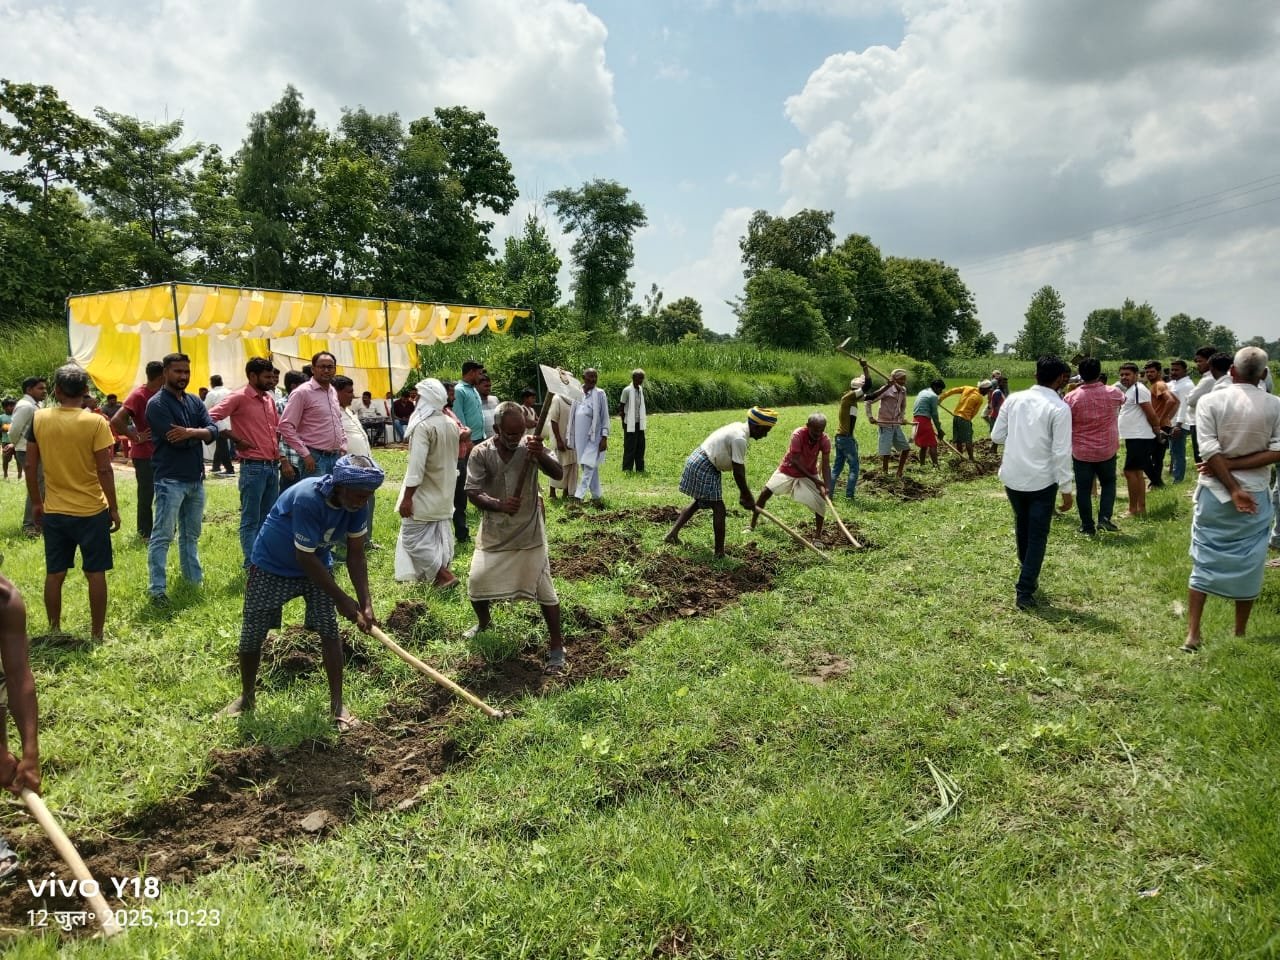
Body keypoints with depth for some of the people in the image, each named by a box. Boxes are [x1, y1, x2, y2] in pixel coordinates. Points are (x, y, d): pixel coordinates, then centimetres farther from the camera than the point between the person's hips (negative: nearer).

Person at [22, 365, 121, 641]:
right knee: (95, 574, 6)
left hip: (53, 512, 3)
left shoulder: (39, 419, -1)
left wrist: (35, 503, 15)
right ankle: (96, 634, 11)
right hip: (92, 511, -3)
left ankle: (54, 631, 24)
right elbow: (104, 470, -13)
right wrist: (114, 508, -4)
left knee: (54, 574, 14)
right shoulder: (95, 422, -12)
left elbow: (30, 467, 3)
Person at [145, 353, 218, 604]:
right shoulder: (157, 404, -9)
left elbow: (214, 430, -2)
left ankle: (194, 578, 28)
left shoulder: (195, 401, 12)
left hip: (196, 478, 7)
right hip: (170, 480, -7)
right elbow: (176, 440, -20)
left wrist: (191, 432, -21)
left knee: (191, 534, 17)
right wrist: (200, 434, -4)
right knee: (162, 536, -3)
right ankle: (157, 587, 1)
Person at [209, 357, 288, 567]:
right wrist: (235, 439, -12)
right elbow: (210, 419, -17)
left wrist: (283, 460, 13)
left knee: (268, 518, 14)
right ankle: (252, 564, 8)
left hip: (273, 466, 7)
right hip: (253, 467, -7)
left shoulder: (269, 398, 14)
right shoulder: (238, 397, -9)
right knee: (251, 520, 1)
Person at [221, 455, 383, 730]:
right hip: (272, 565, -4)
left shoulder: (357, 504, -20)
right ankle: (246, 697, 30)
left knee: (329, 629, -5)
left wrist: (366, 603, -20)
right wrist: (342, 599, -27)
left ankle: (337, 704, 5)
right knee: (253, 634, 6)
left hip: (318, 564, 4)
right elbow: (305, 558, -32)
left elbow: (356, 555, -12)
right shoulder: (308, 498, -38)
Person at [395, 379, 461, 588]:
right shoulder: (452, 424, 5)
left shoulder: (424, 426, -21)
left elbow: (416, 465, -25)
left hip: (425, 493, -8)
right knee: (440, 534, 16)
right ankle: (442, 574, 23)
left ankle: (444, 576, -6)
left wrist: (407, 497, -21)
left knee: (413, 536, -1)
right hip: (444, 492, 8)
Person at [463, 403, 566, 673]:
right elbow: (473, 493, -13)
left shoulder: (531, 446, -10)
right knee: (476, 585, 10)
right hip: (493, 533, 2)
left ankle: (556, 645, 11)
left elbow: (557, 473, -21)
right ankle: (484, 622, 43)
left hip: (529, 533, -2)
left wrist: (541, 455, -42)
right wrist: (499, 505, -32)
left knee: (544, 589, -2)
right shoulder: (480, 453, -9)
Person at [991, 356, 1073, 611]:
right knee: (1037, 536, 6)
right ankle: (1025, 592, 6)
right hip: (1041, 481, -4)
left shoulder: (1013, 399, 0)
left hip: (1012, 476, 4)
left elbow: (996, 436, 3)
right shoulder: (1059, 408, -12)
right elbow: (1061, 452, -14)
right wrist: (1066, 489, -8)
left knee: (1022, 527, 24)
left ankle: (1027, 576, 39)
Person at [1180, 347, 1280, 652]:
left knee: (1205, 560, 6)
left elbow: (1210, 451, -13)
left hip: (1215, 492, 0)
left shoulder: (1210, 401, -6)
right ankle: (1240, 634, 21)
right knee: (1248, 564, 11)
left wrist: (1233, 489, -11)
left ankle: (1193, 633, 3)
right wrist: (1234, 465, -8)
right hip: (1255, 494, 1)